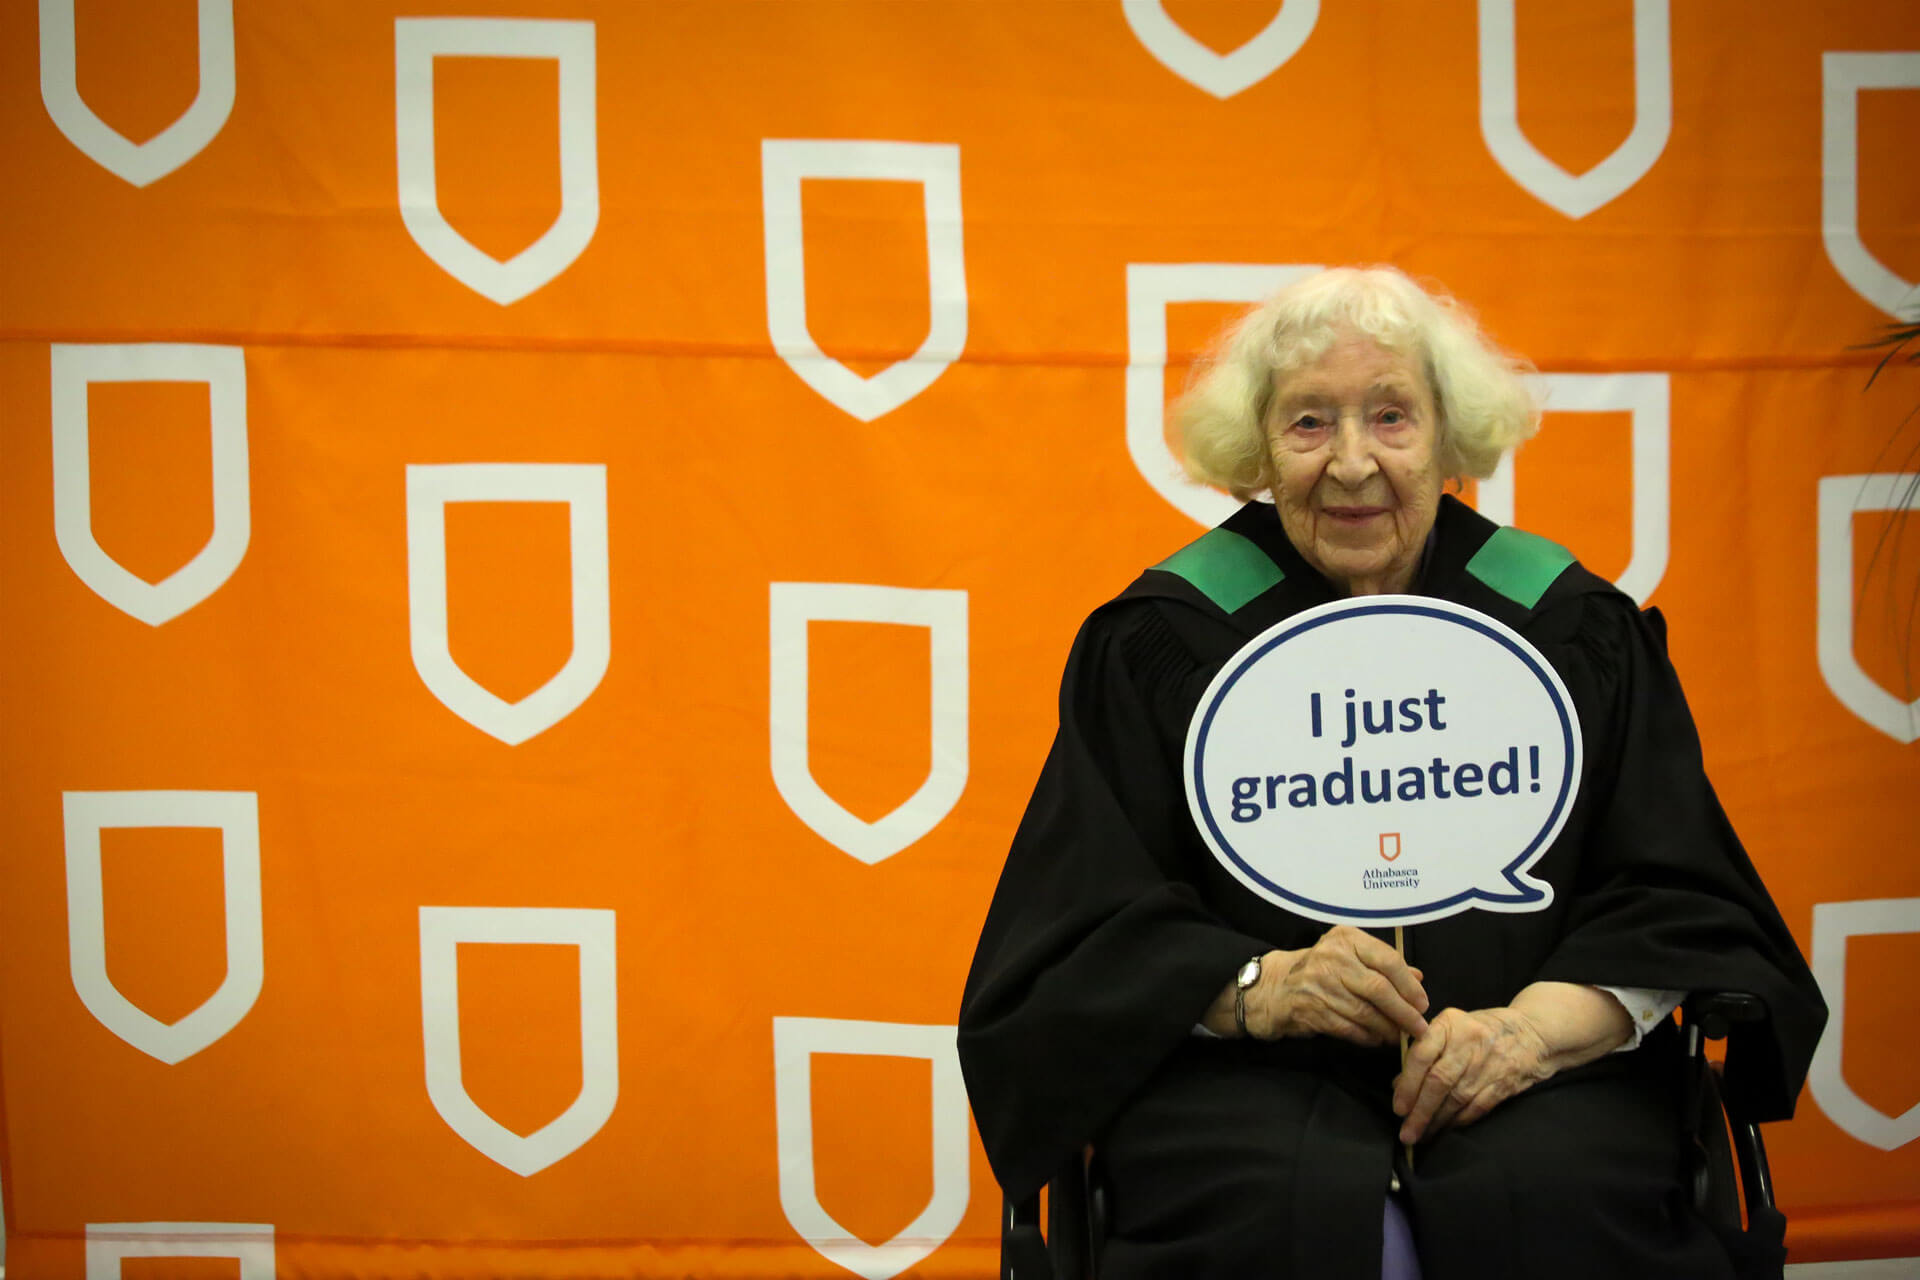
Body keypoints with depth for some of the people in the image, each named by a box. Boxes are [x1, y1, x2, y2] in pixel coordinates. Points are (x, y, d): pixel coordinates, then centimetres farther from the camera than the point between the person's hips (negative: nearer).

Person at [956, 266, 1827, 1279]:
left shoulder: (1570, 628, 9)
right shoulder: (1164, 640, 5)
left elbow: (1677, 902, 5)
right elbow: (1091, 930, 1)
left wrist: (1537, 1025, -15)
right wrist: (1260, 989, -18)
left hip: (1529, 1079, 2)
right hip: (1252, 1075, -1)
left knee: (1550, 1197, -30)